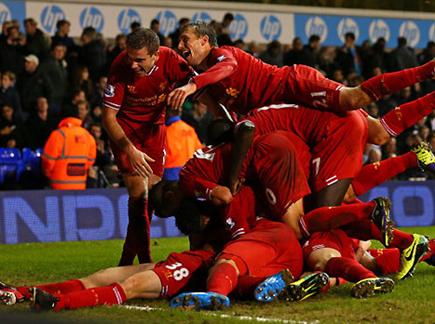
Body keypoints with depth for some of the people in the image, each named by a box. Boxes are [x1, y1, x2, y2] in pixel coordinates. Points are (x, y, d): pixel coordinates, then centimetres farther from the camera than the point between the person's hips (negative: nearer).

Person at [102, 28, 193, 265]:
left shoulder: (169, 59, -24)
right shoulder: (120, 67, -26)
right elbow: (108, 117, -21)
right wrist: (130, 151, -31)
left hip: (154, 125, 3)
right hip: (125, 128, -3)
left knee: (152, 191, 2)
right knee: (139, 192, -15)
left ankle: (126, 262, 16)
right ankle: (145, 261, -8)